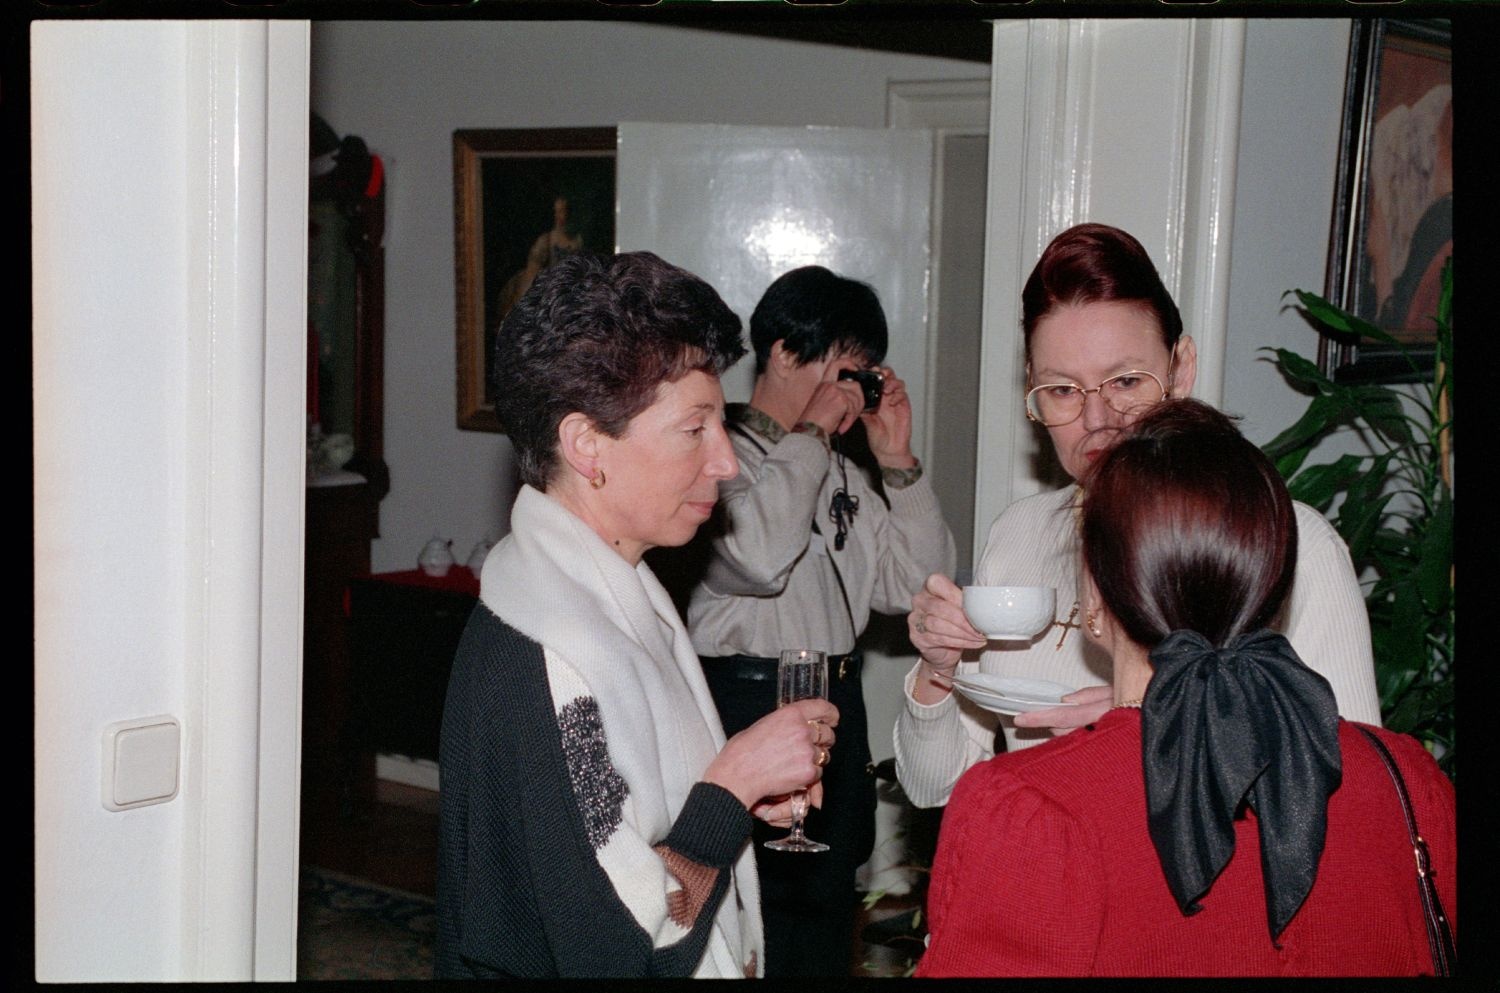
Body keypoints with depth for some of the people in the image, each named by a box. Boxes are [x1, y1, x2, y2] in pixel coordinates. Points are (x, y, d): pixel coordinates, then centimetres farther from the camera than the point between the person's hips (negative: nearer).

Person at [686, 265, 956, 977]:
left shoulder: (838, 471, 17)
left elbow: (915, 584, 12)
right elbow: (758, 556, -27)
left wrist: (899, 463, 3)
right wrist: (810, 433, -15)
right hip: (746, 703, -8)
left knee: (828, 914, 16)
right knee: (763, 931, -5)